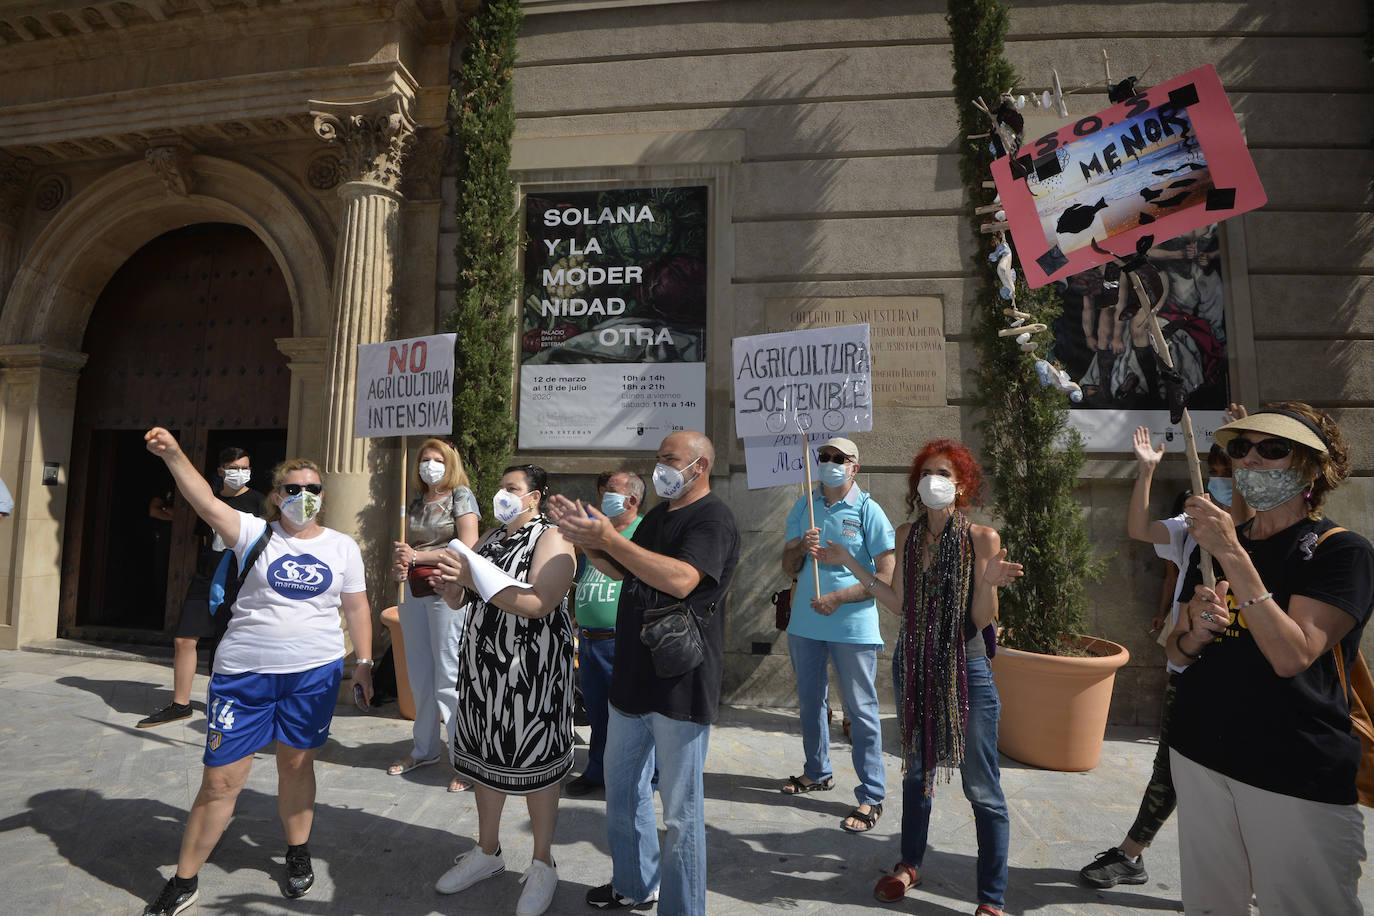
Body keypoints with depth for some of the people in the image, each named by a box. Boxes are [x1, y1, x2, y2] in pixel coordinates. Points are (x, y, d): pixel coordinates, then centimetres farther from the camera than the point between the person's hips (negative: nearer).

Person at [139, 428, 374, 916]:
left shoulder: (343, 547, 4)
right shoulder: (256, 534, -1)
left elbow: (356, 607, 8)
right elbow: (207, 502, -17)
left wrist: (364, 661, 6)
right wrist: (173, 454, -30)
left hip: (315, 672, 1)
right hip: (244, 673, -1)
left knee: (296, 764, 14)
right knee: (220, 780, 4)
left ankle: (298, 855, 36)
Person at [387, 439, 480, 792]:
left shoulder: (461, 496, -4)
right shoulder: (416, 504, 15)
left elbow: (467, 549, -13)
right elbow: (408, 546, 21)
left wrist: (417, 557, -12)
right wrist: (400, 563, -2)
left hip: (447, 592, -6)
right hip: (415, 592, 7)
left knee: (449, 678, -6)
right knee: (419, 677, 12)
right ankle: (424, 749, 27)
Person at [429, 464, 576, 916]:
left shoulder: (551, 539, -10)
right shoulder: (491, 538, 13)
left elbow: (539, 603, -24)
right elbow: (462, 602, 17)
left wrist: (473, 578, -26)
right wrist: (450, 585, -6)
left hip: (531, 670, -7)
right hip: (482, 665, 7)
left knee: (535, 762, 3)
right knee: (486, 757, 15)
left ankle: (542, 865, 21)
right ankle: (487, 852, 35)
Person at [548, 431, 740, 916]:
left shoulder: (713, 518, -14)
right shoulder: (658, 515, 14)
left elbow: (681, 579, -29)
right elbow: (625, 572, 18)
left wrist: (608, 539, -29)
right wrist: (589, 541, 1)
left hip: (680, 686, -9)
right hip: (633, 676, 9)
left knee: (681, 808, 5)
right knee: (622, 786, 22)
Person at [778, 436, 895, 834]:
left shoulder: (868, 510, -6)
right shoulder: (803, 508, 7)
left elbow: (886, 575, -9)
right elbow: (788, 568, 7)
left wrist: (838, 598, -16)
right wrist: (801, 548, -15)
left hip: (853, 626, -5)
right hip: (805, 622, 5)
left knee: (861, 710, 2)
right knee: (810, 703, 18)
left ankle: (871, 796, 14)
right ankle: (817, 772, 37)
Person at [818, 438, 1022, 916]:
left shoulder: (981, 537, -12)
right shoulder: (908, 534, 1)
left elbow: (982, 618, -12)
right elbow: (899, 602, 3)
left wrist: (989, 583, -31)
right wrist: (849, 562, 2)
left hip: (965, 670, -4)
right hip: (913, 666, 5)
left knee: (981, 789, 5)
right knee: (917, 770, 22)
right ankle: (909, 865, 42)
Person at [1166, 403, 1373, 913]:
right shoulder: (1217, 544, 9)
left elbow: (1292, 656, -21)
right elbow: (1176, 655, 11)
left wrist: (1233, 557, -25)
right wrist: (1195, 632, -11)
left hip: (1298, 775, -5)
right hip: (1199, 755, 5)